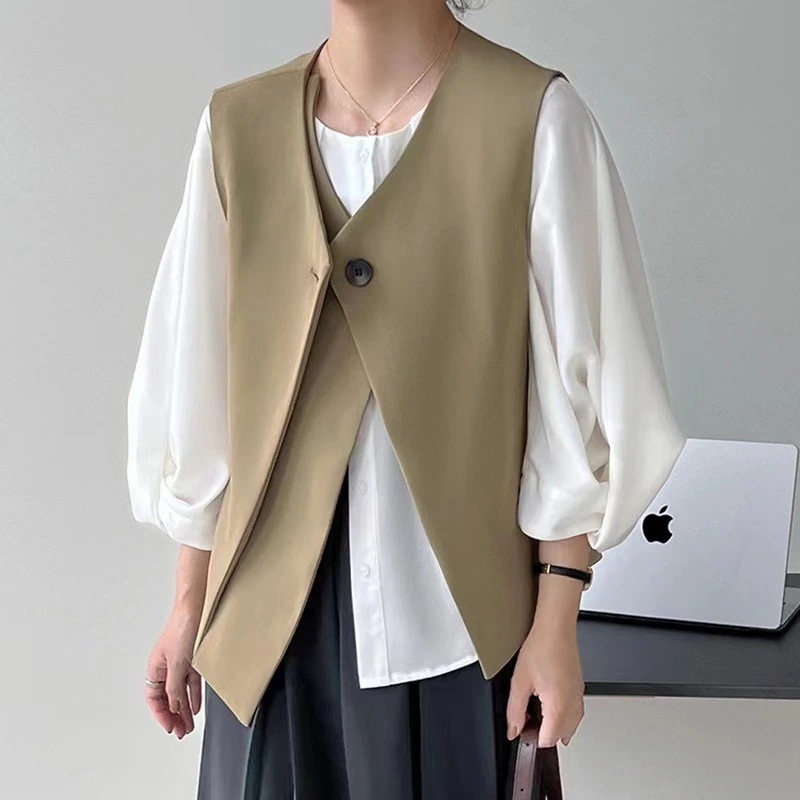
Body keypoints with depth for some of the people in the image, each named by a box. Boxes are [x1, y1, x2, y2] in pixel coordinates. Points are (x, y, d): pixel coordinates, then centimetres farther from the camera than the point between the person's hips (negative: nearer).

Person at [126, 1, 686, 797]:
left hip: (457, 611, -2)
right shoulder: (238, 124, 1)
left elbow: (581, 389, -7)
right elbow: (198, 384, 6)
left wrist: (556, 623, -7)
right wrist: (191, 597, 9)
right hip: (274, 607, 3)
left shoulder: (536, 117, -10)